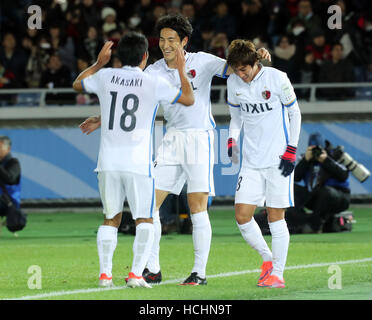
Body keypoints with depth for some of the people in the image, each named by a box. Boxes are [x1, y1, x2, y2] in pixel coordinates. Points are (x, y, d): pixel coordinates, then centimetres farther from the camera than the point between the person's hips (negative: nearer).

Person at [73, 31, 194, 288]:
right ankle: (137, 273, -8)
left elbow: (77, 84, 25)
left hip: (108, 162, 3)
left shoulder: (105, 76, 4)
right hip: (138, 162, -3)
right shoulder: (154, 82, -4)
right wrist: (181, 71, 19)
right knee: (144, 220, 4)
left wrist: (99, 63, 36)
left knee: (111, 219, 14)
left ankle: (105, 273, 7)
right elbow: (188, 99, 8)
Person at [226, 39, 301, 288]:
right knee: (242, 216, -4)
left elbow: (295, 114, 0)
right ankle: (267, 258, 19)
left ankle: (277, 273, 7)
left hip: (278, 159, -4)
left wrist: (291, 151, -5)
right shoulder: (233, 83, 3)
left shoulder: (277, 79, -10)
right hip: (251, 162, 4)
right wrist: (231, 141, 1)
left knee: (275, 216, -2)